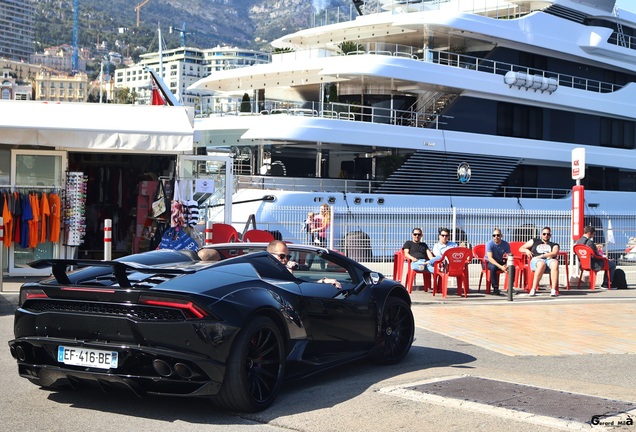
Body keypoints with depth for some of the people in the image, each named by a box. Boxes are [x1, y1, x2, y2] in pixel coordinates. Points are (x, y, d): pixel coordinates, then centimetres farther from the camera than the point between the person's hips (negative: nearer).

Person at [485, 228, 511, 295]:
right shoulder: (489, 244, -18)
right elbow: (490, 258, -28)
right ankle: (495, 288, -30)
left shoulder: (506, 244, -7)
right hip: (489, 263, -3)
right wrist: (500, 267, -39)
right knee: (493, 267, -38)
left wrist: (507, 265, -35)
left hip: (500, 262, 3)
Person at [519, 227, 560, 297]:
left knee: (555, 263, -38)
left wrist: (542, 256, -9)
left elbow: (555, 253, 5)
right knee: (542, 264, -40)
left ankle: (553, 290, -46)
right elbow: (521, 249, 28)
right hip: (536, 261, -1)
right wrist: (526, 250, 3)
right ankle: (533, 289, -44)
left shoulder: (554, 245, 28)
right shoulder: (534, 241, 30)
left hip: (550, 260, 1)